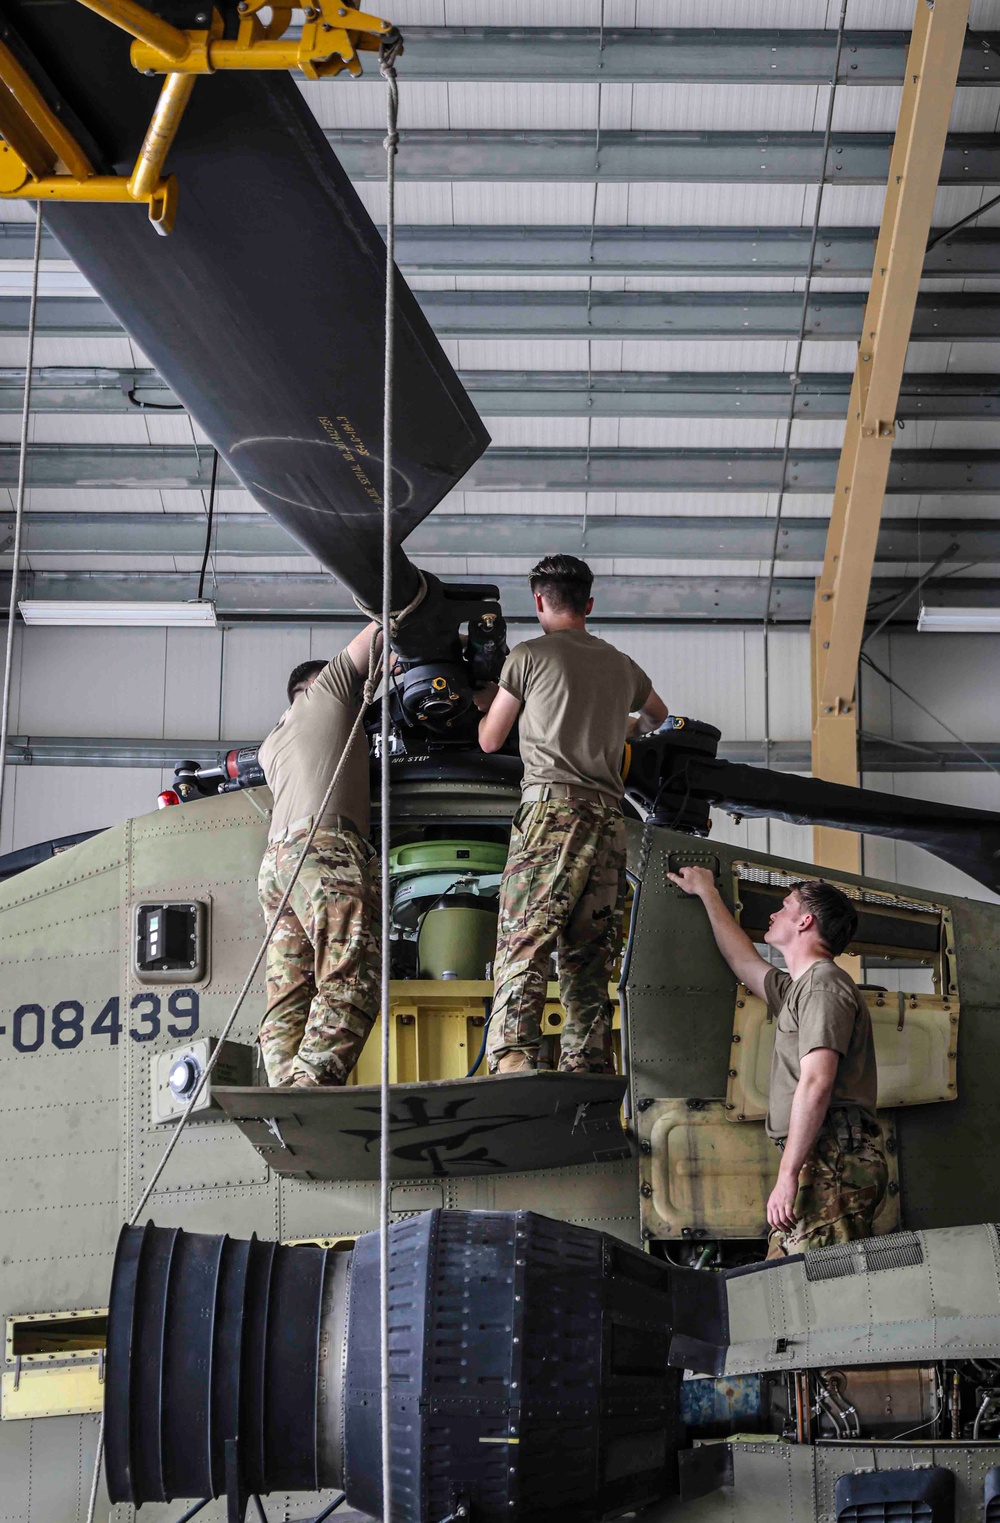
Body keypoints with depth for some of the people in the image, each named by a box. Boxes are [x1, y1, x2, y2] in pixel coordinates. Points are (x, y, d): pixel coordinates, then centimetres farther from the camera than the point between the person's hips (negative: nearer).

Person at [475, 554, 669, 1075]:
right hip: (610, 817, 5)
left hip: (551, 805, -5)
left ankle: (512, 1061, -28)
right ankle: (587, 1078, -2)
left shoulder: (529, 656, 5)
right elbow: (657, 715, 44)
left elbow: (490, 741, 14)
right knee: (589, 960, 4)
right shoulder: (622, 666, 22)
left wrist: (486, 703, 35)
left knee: (522, 945, -13)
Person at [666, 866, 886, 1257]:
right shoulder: (796, 989, 28)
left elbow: (816, 1083, -16)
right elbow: (744, 961, 48)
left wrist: (787, 1174, -21)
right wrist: (707, 893, 56)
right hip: (823, 1163, 10)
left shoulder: (823, 983, -4)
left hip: (831, 1158, -10)